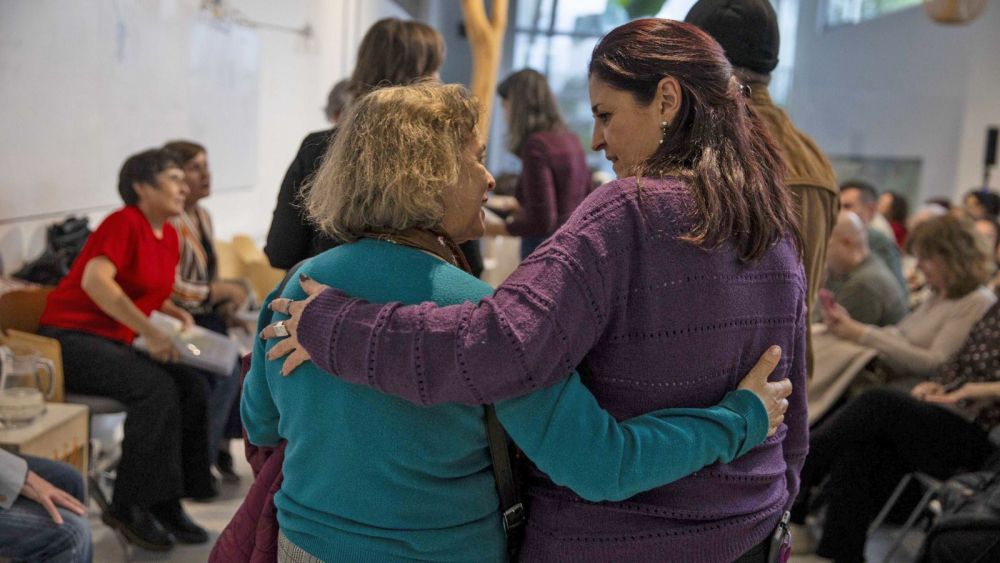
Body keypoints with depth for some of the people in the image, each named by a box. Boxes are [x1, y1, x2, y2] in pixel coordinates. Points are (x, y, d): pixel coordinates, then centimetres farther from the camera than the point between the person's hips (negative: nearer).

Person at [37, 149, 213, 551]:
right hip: (70, 338, -8)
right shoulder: (124, 222, -14)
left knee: (194, 387, -11)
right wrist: (151, 332, -29)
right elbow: (95, 281, -29)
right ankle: (128, 506, -16)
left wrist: (178, 314, 7)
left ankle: (165, 503, -6)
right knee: (156, 389, -28)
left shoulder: (168, 235, 11)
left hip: (114, 343, 8)